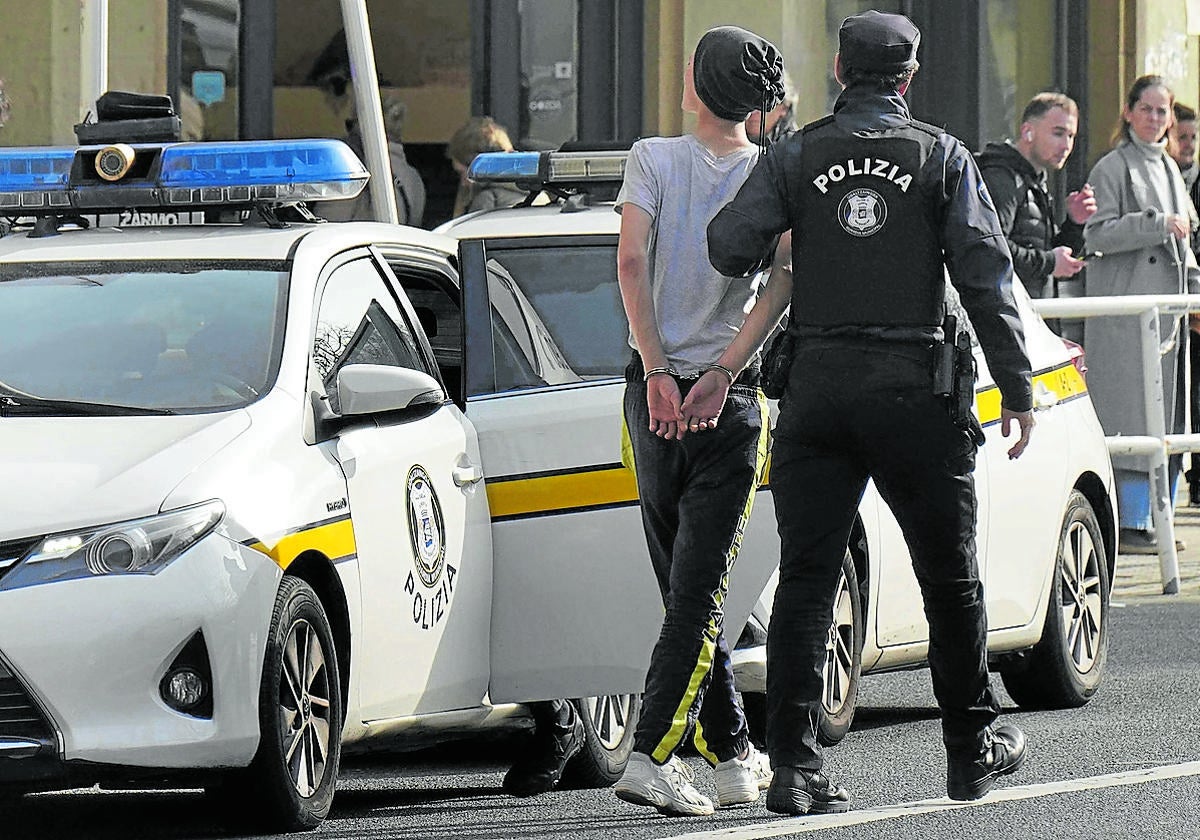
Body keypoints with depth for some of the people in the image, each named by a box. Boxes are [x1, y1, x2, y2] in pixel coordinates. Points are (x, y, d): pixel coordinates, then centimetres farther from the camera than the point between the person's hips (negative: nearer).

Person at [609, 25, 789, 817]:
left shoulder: (653, 159, 0)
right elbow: (785, 282, -14)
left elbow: (632, 263, -12)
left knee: (687, 587, 13)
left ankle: (734, 754, 19)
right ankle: (652, 754, -16)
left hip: (657, 389, 1)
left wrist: (659, 374, -10)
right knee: (700, 590, -3)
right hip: (732, 402, -1)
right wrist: (723, 375, -13)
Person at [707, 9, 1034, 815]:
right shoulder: (942, 157, 1)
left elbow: (729, 246, -7)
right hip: (911, 388, -1)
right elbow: (986, 275, -4)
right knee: (950, 575, 12)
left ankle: (795, 764, -5)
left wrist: (777, 256, 17)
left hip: (817, 386, 1)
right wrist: (1017, 388, -2)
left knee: (806, 577, 2)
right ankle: (973, 747, 21)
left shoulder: (797, 156, 4)